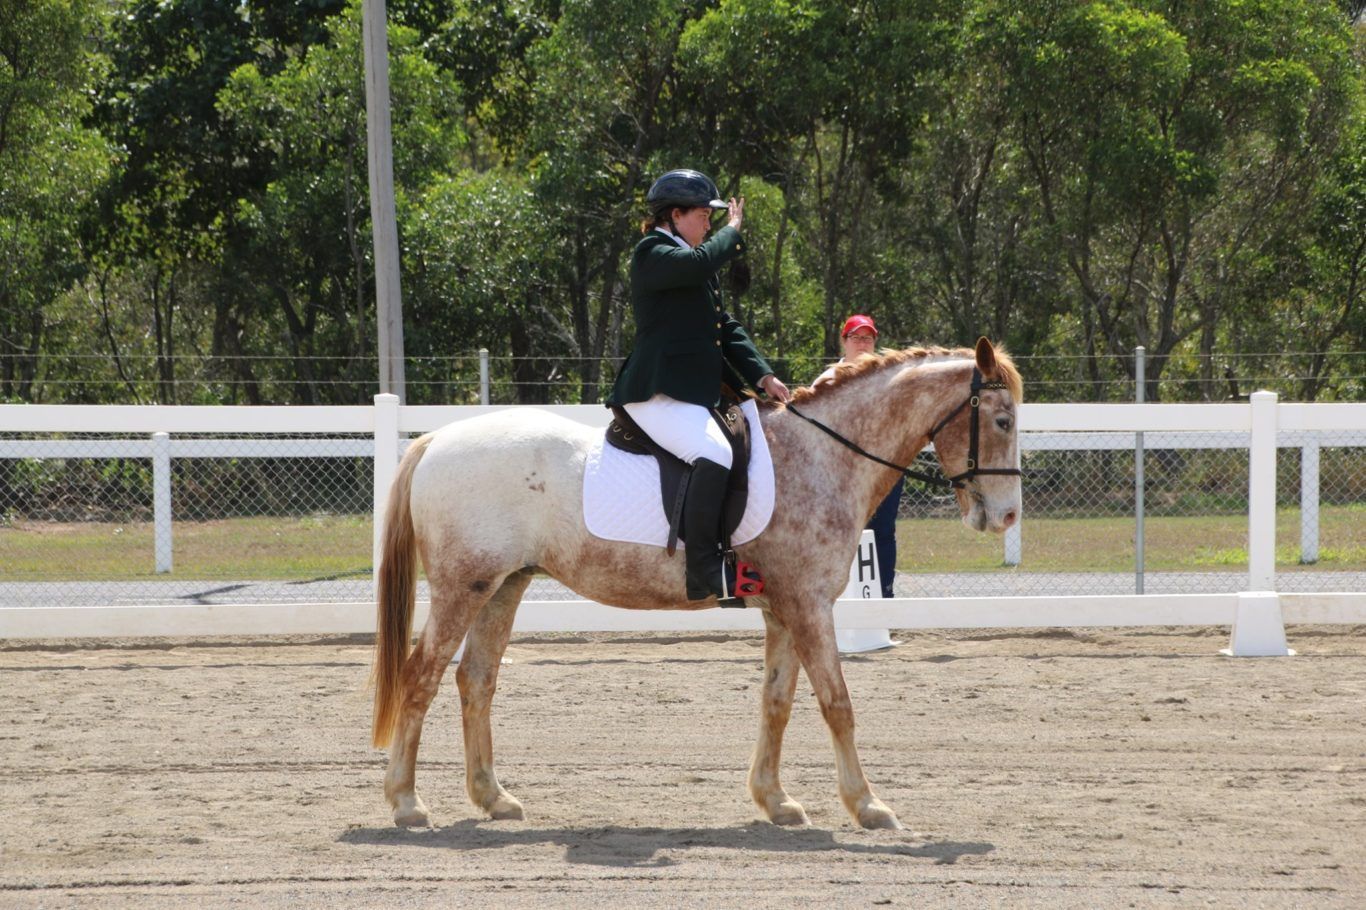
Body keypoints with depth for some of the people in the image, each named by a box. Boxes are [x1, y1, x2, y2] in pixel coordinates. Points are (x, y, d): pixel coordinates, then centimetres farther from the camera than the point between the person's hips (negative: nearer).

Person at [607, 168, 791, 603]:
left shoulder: (697, 267, 24)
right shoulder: (653, 254, -6)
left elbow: (727, 329, 20)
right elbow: (700, 262, -26)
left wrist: (762, 376, 6)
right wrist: (733, 232, -5)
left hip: (694, 393, 11)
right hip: (657, 395, -11)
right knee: (714, 454, -31)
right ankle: (704, 569, -32)